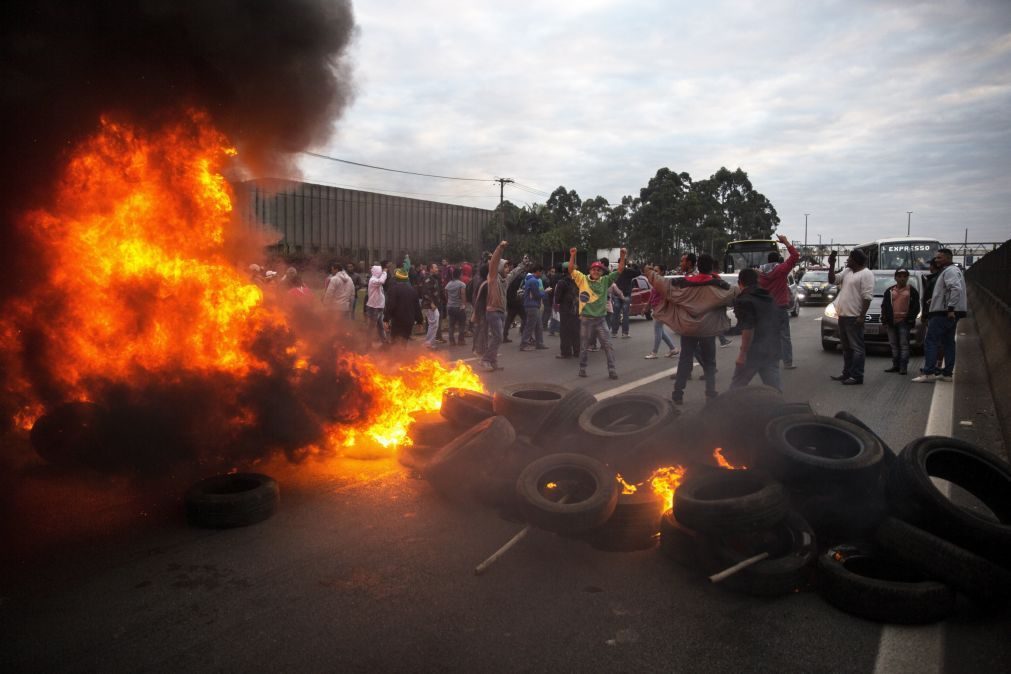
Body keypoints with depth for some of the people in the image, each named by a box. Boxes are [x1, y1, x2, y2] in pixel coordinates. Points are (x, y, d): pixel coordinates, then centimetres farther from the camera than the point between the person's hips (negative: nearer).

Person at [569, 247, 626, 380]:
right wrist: (573, 255, -21)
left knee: (608, 345, -1)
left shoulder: (605, 281, 4)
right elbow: (571, 270, -9)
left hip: (600, 319, 2)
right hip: (586, 319, -2)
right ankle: (582, 368, 22)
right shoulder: (583, 279, 0)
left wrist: (622, 256, -12)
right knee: (584, 346, 9)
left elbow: (620, 270, 0)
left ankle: (611, 369, 4)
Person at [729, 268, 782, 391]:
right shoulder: (771, 298, 15)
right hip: (773, 350, 7)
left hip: (754, 351, -7)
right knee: (774, 386, 9)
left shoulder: (743, 301, -12)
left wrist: (743, 352, -17)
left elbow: (748, 329, -21)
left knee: (737, 387, 6)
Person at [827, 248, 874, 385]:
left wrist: (861, 316, -21)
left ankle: (857, 376, -6)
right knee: (846, 347, 14)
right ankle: (847, 373, 22)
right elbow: (832, 280, 17)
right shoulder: (847, 271, 15)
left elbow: (867, 296, -16)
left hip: (854, 317, -9)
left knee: (856, 347, -6)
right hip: (843, 316, 9)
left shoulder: (866, 274, -11)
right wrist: (832, 264, 5)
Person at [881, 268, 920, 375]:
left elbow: (916, 307, 2)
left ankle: (903, 366, -5)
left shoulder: (912, 291, 6)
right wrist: (885, 320, 3)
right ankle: (896, 365, 15)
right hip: (891, 322, 4)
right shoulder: (889, 291, 14)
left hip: (904, 322, -4)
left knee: (904, 344, -6)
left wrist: (910, 318, -9)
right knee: (894, 344, 8)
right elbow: (884, 306, 12)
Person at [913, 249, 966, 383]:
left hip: (944, 313, -11)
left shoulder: (950, 271, -11)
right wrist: (934, 299, 19)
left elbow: (956, 289, -25)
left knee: (930, 341, -11)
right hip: (949, 313, 11)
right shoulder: (951, 270, 22)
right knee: (948, 342, 11)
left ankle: (929, 373, -14)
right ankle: (947, 373, 13)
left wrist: (950, 308, -26)